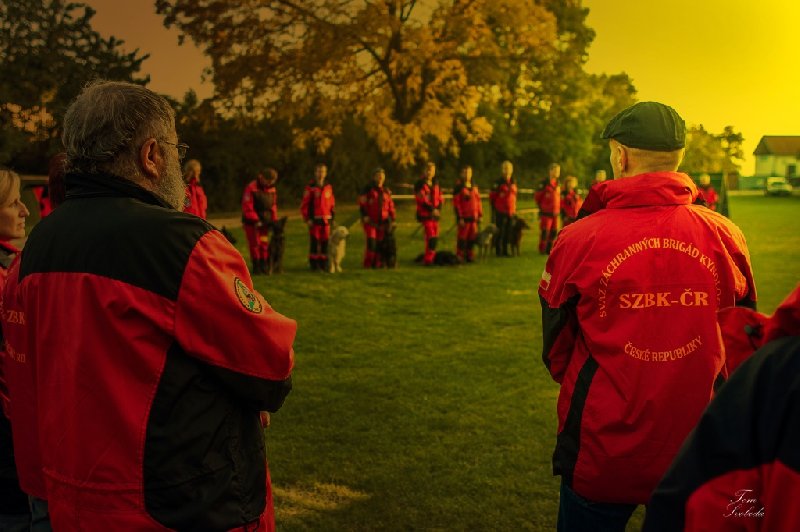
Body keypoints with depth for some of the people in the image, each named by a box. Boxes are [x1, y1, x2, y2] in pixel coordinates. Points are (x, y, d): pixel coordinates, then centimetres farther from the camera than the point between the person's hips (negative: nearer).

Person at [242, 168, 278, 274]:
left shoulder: (272, 189, 5)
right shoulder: (251, 188, -15)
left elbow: (273, 205, 10)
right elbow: (247, 207, -18)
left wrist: (274, 220, 2)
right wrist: (256, 220, -21)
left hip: (265, 221, 5)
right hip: (251, 222, -5)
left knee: (264, 243, 5)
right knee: (254, 244, -2)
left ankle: (263, 266, 12)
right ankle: (256, 266, 5)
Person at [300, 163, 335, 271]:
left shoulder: (328, 187, 10)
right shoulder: (310, 187, -3)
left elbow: (332, 204, 15)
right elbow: (304, 205, -5)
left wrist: (332, 218, 9)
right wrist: (307, 219, -12)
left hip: (326, 220, 4)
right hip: (314, 220, -4)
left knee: (325, 242, 6)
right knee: (314, 242, -2)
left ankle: (324, 264, 14)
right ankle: (314, 265, 5)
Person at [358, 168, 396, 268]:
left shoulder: (387, 191, 15)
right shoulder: (368, 190, 1)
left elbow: (391, 206, 19)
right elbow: (361, 204, -4)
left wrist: (392, 220, 13)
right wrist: (364, 216, -14)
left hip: (382, 222, 4)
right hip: (370, 221, -4)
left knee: (380, 243, 1)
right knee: (371, 243, -11)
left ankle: (378, 263, 9)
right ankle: (367, 264, -3)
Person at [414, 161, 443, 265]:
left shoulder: (436, 183, 14)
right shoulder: (420, 184, -6)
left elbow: (440, 198, 12)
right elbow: (421, 199, -14)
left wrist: (438, 208, -6)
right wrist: (432, 209, -18)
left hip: (435, 214, 7)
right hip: (425, 214, -7)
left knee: (435, 237, 8)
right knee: (431, 236, -14)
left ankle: (431, 257, 17)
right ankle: (428, 259, -9)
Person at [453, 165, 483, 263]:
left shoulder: (475, 187, 14)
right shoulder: (459, 188, -5)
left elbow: (478, 201, 17)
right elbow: (456, 204, -10)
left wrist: (480, 215, 12)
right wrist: (460, 218, -15)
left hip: (474, 218, 6)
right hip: (464, 218, -6)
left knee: (472, 238, 8)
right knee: (462, 238, -4)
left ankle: (470, 256, 18)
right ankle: (460, 257, 2)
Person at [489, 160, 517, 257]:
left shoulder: (513, 182, 11)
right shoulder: (498, 183, -6)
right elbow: (492, 196, -3)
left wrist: (514, 209, 18)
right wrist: (493, 210, -3)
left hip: (510, 212, 5)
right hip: (500, 212, -5)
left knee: (508, 232, 7)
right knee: (499, 232, -1)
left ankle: (505, 250, 16)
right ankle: (498, 251, 6)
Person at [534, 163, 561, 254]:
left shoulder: (557, 184, 11)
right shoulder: (545, 184, -10)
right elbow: (536, 197, -4)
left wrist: (558, 208, 15)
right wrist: (541, 207, 3)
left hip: (555, 213, 7)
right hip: (546, 213, -7)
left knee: (554, 232, 8)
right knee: (545, 232, -5)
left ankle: (549, 249, 17)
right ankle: (542, 250, 3)